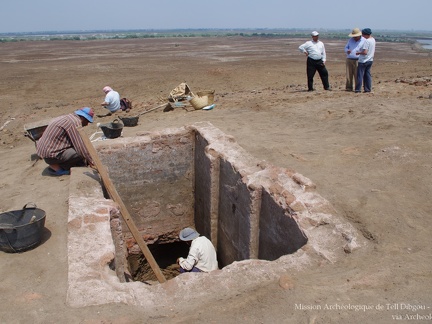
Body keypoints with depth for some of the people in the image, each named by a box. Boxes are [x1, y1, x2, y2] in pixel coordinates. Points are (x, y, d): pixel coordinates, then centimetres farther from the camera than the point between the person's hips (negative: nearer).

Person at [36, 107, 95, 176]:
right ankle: (56, 166, -6)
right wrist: (90, 161, -9)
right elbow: (80, 146, -19)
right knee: (81, 153, -16)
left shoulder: (69, 117, 15)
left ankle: (54, 164, 8)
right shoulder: (76, 122, -16)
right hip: (51, 154, -10)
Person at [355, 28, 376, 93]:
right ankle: (368, 89, 12)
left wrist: (358, 52, -10)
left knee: (360, 75, -3)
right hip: (370, 60, 9)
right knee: (367, 74, 12)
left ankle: (358, 89, -1)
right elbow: (373, 51, 16)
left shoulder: (367, 41, -20)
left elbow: (365, 52, -24)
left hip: (363, 61, -9)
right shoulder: (373, 39, 9)